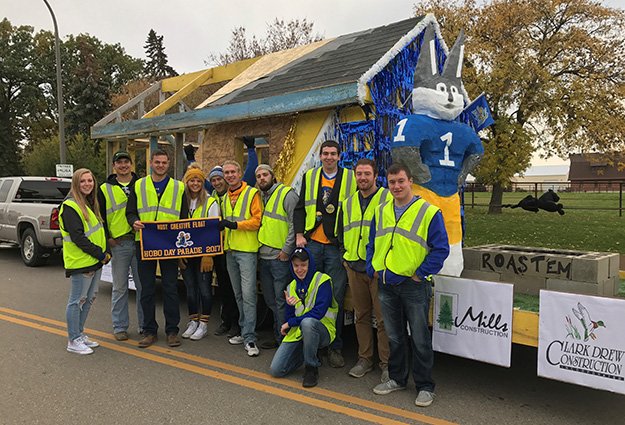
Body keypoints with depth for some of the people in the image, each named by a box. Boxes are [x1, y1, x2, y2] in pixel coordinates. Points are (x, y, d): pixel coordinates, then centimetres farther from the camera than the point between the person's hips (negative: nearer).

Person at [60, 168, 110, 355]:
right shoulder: (70, 206, -13)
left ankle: (79, 334, 28)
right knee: (77, 301, 0)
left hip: (95, 261, 9)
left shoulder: (91, 203, 15)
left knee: (89, 299, 16)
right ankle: (73, 341, 10)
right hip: (81, 261, -9)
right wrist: (100, 254, -16)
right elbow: (77, 237, -19)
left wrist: (105, 252, 5)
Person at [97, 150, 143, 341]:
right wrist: (107, 238, -2)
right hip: (118, 244, 0)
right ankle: (120, 327, 17)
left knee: (143, 286, 6)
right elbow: (100, 216, 8)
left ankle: (145, 324, 17)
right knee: (120, 288, 7)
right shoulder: (105, 189, 7)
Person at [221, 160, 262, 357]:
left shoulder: (252, 193, -4)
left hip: (247, 250, -7)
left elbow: (257, 220, -12)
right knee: (238, 294, 14)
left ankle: (249, 338, -6)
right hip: (230, 251, 8)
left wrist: (236, 224, -19)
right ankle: (245, 331, 24)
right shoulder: (225, 197, 18)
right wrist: (223, 227, 9)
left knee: (248, 294, -10)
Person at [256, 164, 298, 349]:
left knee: (281, 300, -4)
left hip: (280, 257, -8)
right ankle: (276, 336, 27)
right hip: (264, 257, 8)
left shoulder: (287, 194, -8)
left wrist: (286, 250, -17)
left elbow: (295, 224, -15)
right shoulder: (260, 197, 16)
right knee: (270, 300, 15)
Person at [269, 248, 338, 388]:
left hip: (321, 331, -5)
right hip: (297, 333, 5)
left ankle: (311, 367, -18)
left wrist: (290, 323, -12)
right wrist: (289, 306, -16)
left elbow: (319, 312, -19)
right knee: (276, 370, -10)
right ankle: (306, 353, 17)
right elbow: (288, 318, 7)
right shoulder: (291, 287, 10)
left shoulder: (322, 280, -9)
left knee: (307, 322, -40)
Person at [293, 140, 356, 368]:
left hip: (337, 246, -2)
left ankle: (335, 347, 12)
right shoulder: (309, 177, 12)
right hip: (311, 244, 3)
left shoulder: (350, 178, 3)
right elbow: (300, 208, 11)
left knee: (335, 298, 1)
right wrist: (299, 235, 0)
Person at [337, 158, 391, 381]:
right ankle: (365, 359, 25)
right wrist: (345, 257, 13)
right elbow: (342, 233, 23)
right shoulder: (348, 203, 15)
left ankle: (387, 363, 11)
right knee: (361, 316, 13)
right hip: (355, 268, 6)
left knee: (383, 318, -1)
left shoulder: (388, 198, -3)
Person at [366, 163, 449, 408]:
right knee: (394, 336, 17)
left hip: (414, 285, -5)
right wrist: (373, 269, 6)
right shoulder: (381, 211, 9)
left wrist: (420, 273, -13)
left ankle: (425, 387, 19)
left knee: (420, 339, 4)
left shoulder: (429, 212, -8)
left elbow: (441, 249, -10)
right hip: (386, 285, 5)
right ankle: (397, 378, 33)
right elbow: (372, 244, 17)